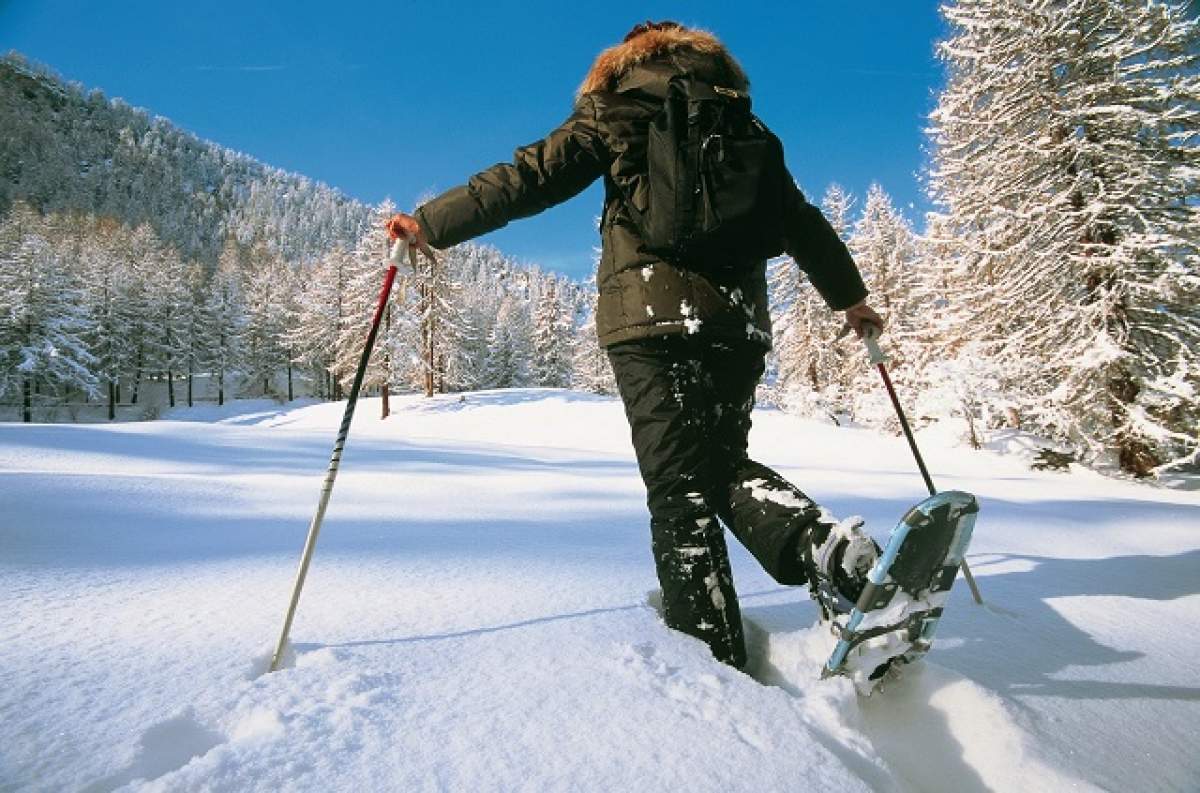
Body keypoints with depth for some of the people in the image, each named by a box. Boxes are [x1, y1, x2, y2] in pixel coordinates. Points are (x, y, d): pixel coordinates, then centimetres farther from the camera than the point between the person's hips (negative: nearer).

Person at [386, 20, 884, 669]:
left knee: (680, 488, -3)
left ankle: (714, 660, -6)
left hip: (651, 313, -4)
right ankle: (827, 545, -9)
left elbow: (531, 177, 2)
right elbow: (799, 216, 25)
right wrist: (849, 295, 34)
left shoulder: (613, 111, 13)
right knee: (724, 464, 16)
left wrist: (431, 224, 6)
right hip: (738, 316, 4)